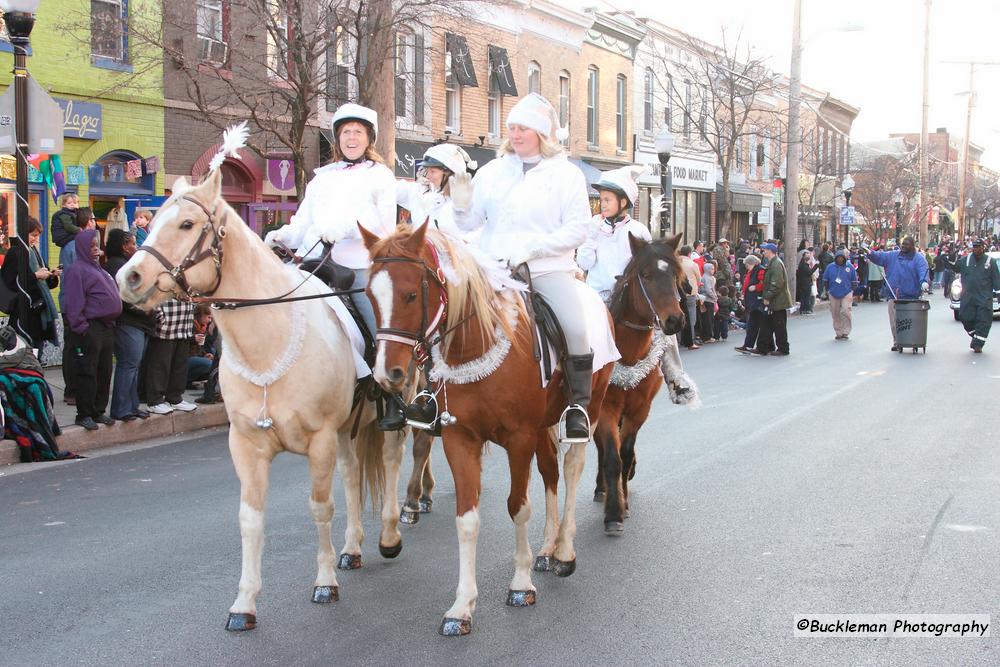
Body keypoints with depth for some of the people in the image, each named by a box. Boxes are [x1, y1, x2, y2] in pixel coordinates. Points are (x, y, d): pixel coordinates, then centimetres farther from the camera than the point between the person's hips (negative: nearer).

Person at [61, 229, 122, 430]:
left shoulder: (99, 269, 20)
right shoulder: (77, 270, -8)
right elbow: (74, 303, -14)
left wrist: (111, 323, 17)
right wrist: (81, 327, -18)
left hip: (106, 328, 9)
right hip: (89, 329, -9)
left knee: (104, 372, 11)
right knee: (87, 373, -4)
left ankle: (98, 411, 19)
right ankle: (84, 414, 1)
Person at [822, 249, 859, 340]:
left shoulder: (850, 268, 1)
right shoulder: (830, 267, 4)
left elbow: (854, 281, 9)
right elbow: (825, 280, 12)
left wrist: (852, 291, 6)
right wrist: (827, 291, 11)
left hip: (846, 294, -2)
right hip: (833, 294, 2)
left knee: (845, 312, -12)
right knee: (836, 314, 6)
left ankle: (845, 332, -5)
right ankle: (838, 333, 15)